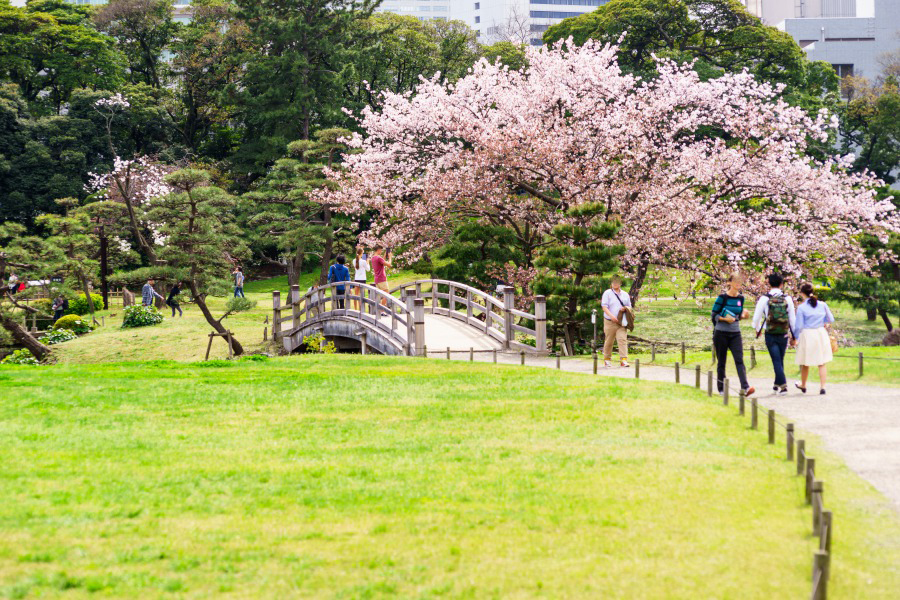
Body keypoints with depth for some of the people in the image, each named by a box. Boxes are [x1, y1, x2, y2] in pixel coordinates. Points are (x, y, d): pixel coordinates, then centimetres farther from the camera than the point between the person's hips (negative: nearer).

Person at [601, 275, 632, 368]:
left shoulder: (625, 295, 15)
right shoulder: (607, 293, 3)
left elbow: (629, 307, 22)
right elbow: (604, 307, -6)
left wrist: (625, 308, -3)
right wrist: (611, 316, -22)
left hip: (622, 322, 2)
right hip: (610, 322, -2)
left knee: (622, 339, -11)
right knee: (609, 341, 3)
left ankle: (623, 360, -16)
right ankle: (607, 359, 18)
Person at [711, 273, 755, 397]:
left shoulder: (740, 298, 7)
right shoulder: (722, 297, -8)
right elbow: (714, 315, -7)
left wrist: (744, 315, -5)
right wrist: (725, 319, -23)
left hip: (735, 334, 3)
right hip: (721, 334, -3)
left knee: (739, 360, -11)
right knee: (721, 362, 5)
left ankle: (745, 387, -23)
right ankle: (721, 388, 17)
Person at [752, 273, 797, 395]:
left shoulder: (764, 299, -6)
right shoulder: (787, 299, 0)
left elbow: (756, 317, 0)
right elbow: (793, 318, 5)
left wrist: (757, 329, 20)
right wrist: (794, 335, 16)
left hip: (770, 335, -3)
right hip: (784, 334, 3)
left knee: (776, 360, -3)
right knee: (780, 360, 15)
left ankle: (783, 386, -14)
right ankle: (777, 385, 26)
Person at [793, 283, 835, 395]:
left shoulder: (801, 307, -11)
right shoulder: (822, 305, -1)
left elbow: (799, 326, -9)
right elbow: (831, 319, 7)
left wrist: (796, 338, 4)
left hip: (807, 335, -3)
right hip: (821, 334, 3)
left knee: (805, 363, 14)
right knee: (822, 364, 8)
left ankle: (803, 385, 31)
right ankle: (822, 387, 1)